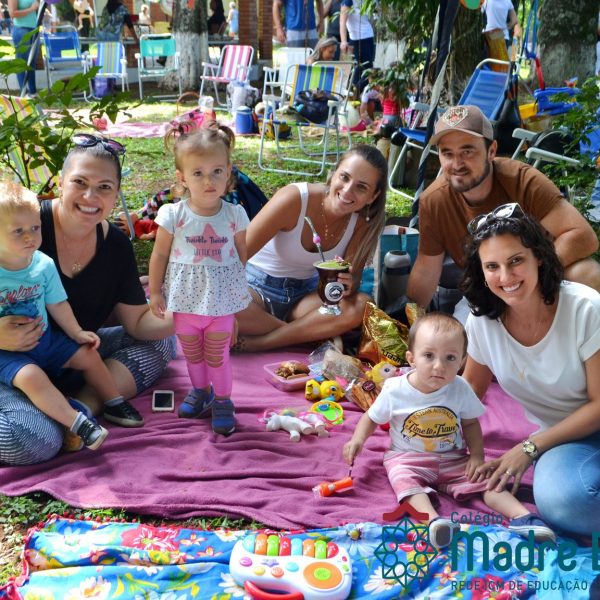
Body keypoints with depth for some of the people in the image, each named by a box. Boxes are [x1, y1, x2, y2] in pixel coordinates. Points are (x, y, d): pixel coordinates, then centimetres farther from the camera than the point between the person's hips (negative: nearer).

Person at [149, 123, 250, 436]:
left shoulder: (234, 215, -9)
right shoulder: (173, 215, -13)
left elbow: (241, 254, 3)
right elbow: (159, 255, -3)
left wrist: (237, 288, 7)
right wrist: (155, 292, 1)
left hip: (222, 300, -1)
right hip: (185, 298, 1)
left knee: (217, 354, 10)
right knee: (192, 352, 19)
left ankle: (222, 401, 28)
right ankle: (200, 391, 42)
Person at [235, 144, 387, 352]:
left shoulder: (362, 222, -11)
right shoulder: (294, 199, -23)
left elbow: (352, 278, -7)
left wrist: (349, 284, -31)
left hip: (304, 294, 4)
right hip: (256, 286, -3)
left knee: (361, 306, -25)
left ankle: (257, 342, -21)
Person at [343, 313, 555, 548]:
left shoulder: (460, 390, -9)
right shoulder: (395, 390, -14)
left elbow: (471, 423, 5)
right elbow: (372, 417, 1)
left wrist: (477, 455, -9)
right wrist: (358, 439, -15)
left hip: (453, 459, 2)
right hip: (407, 458, -2)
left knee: (484, 480, -16)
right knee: (404, 478, -32)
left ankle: (521, 516, -19)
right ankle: (433, 519, -48)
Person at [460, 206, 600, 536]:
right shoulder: (482, 321, -9)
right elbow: (472, 385, 9)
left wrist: (530, 448, -14)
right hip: (562, 441, 3)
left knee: (564, 497, -33)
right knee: (558, 499, -31)